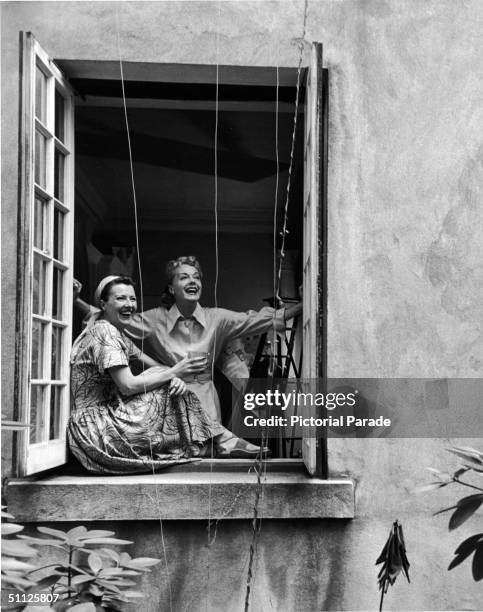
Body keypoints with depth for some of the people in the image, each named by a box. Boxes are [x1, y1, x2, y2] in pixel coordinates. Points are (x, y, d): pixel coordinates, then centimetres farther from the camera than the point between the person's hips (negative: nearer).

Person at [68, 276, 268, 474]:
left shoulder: (116, 333, 16)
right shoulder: (104, 331, -15)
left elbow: (155, 366, 12)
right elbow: (128, 386, -22)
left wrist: (172, 374, -11)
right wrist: (173, 372, -14)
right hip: (95, 426, -9)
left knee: (172, 383, 2)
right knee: (169, 385, -11)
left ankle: (223, 440, 1)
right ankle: (222, 440, -1)